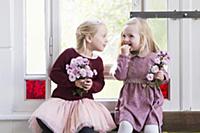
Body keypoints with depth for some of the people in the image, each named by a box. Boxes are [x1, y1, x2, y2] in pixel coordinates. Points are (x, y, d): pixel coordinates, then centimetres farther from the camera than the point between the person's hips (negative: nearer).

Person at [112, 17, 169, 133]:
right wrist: (124, 56, -12)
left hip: (150, 101, 0)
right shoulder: (124, 57, 5)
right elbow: (120, 76, -9)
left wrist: (162, 76, -10)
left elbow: (163, 73, 14)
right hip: (130, 101, 0)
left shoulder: (154, 57, 3)